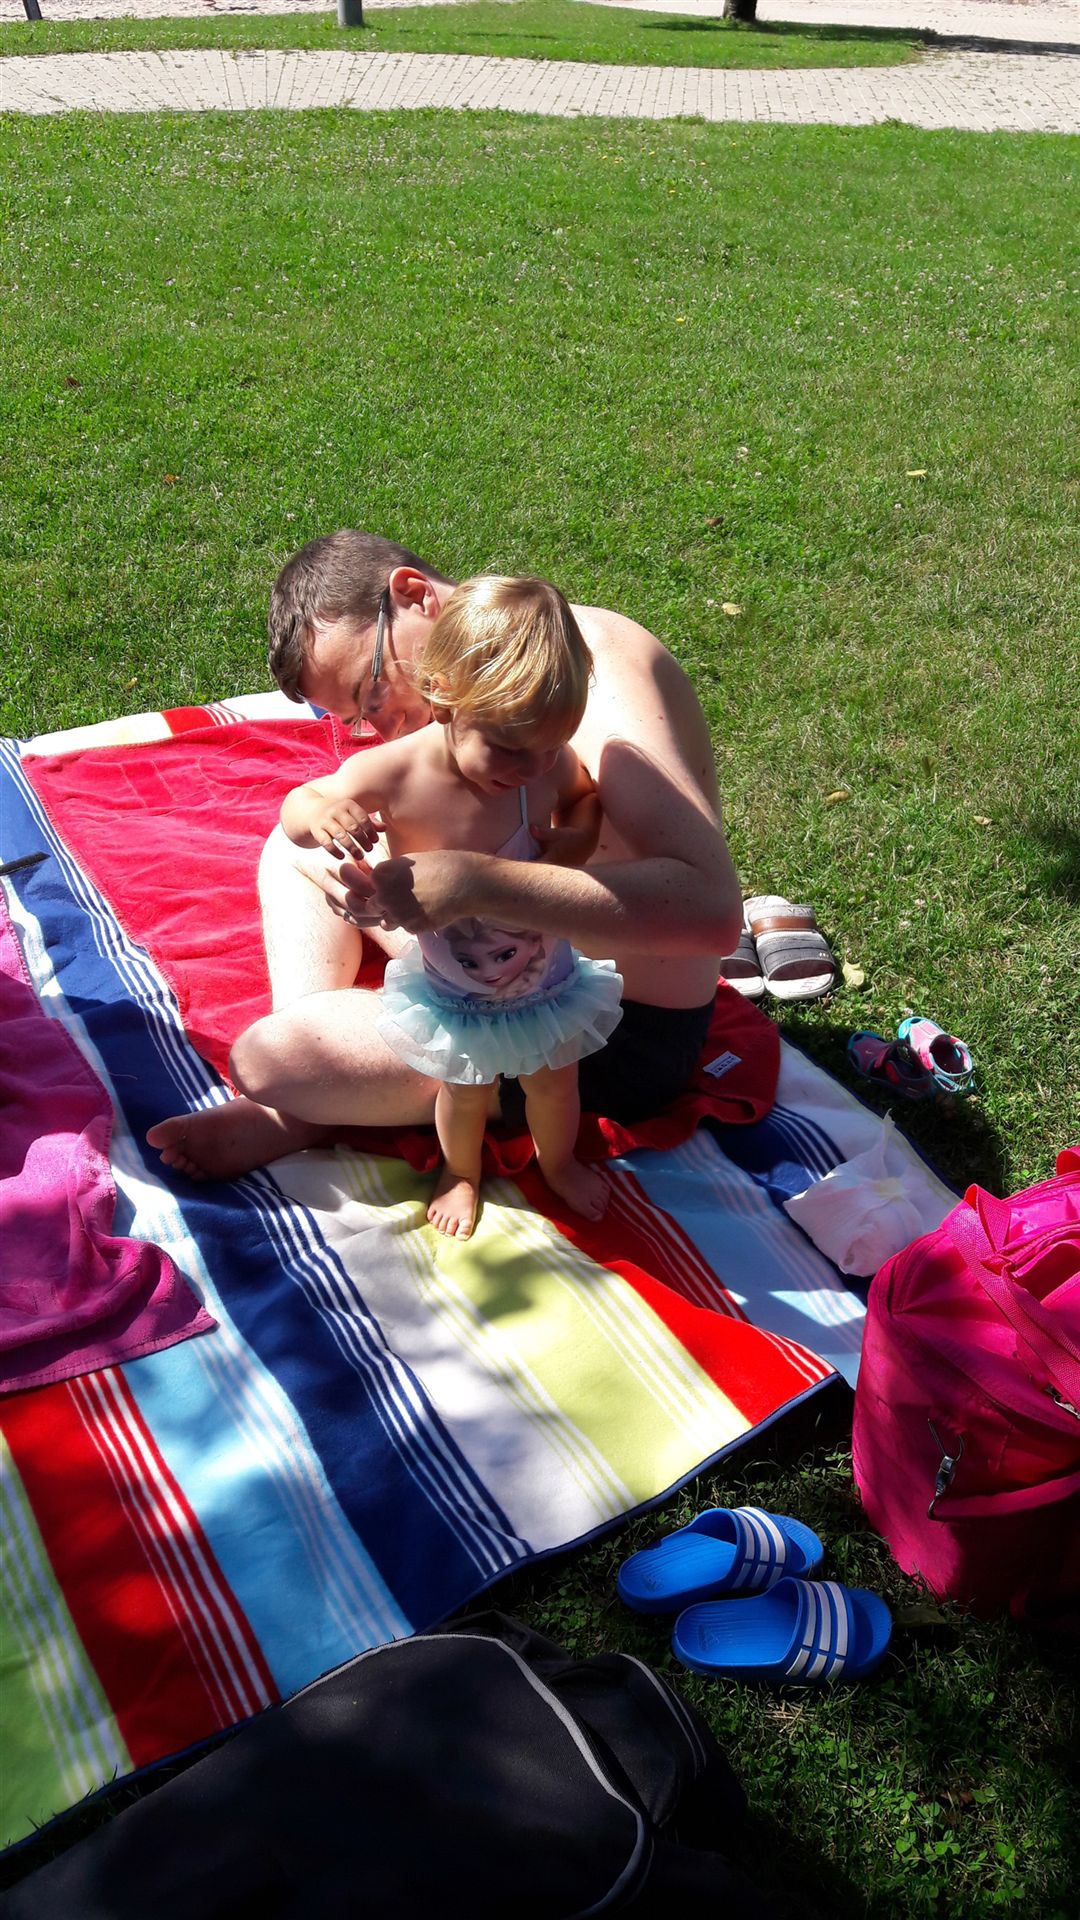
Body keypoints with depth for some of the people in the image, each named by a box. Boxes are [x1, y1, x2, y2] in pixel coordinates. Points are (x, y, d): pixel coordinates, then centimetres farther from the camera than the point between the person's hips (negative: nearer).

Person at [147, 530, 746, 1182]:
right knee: (294, 848, 14)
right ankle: (304, 1097, -1)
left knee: (268, 1059, -22)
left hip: (630, 1037, -10)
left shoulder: (593, 661, -25)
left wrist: (474, 882, -44)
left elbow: (712, 910, -38)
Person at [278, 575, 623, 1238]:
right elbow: (293, 811, -17)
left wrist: (575, 842, -21)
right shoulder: (392, 773, -32)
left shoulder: (548, 763, -25)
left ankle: (559, 1163, 58)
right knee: (466, 1096, 22)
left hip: (547, 978, 2)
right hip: (454, 998, -1)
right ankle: (462, 1173, 56)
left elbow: (587, 799, 0)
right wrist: (320, 813, -41)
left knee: (555, 1084, 24)